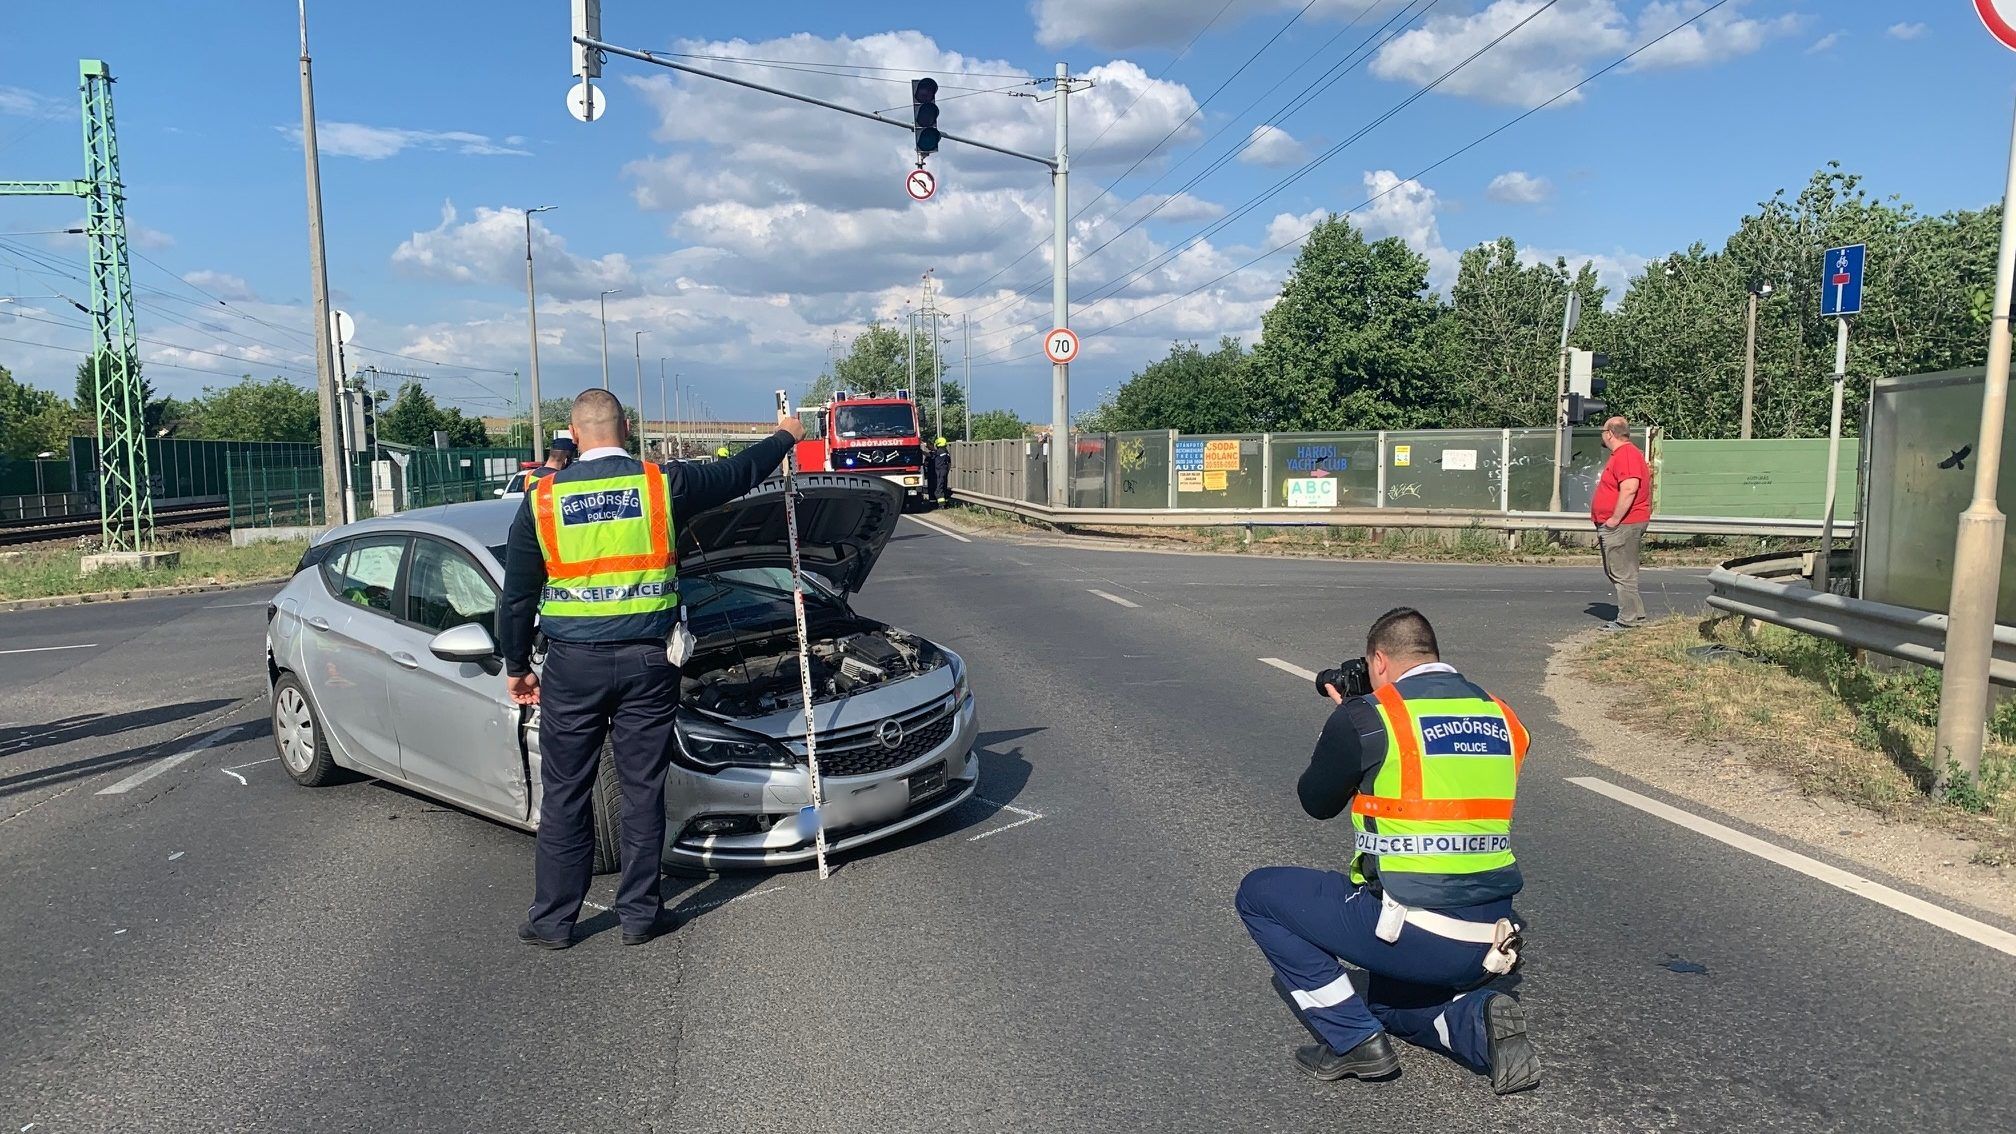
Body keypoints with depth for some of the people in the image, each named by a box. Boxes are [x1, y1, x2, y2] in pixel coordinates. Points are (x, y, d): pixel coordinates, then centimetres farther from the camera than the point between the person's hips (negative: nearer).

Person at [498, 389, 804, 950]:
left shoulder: (542, 499, 0)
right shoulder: (663, 484, -3)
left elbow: (518, 597, 5)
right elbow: (737, 473, 13)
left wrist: (516, 666, 17)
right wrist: (785, 437, 30)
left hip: (572, 664, 1)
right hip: (647, 660, 0)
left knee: (564, 794, 11)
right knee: (643, 789, 10)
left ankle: (553, 919, 20)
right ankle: (640, 913, 19)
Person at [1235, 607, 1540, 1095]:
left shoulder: (1367, 716, -10)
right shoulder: (1501, 717, 7)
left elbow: (1317, 802, 6)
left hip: (1411, 934, -7)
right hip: (1487, 942, 7)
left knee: (1259, 892, 12)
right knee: (1390, 1003, 35)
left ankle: (1352, 1040, 8)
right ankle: (1480, 1024, 5)